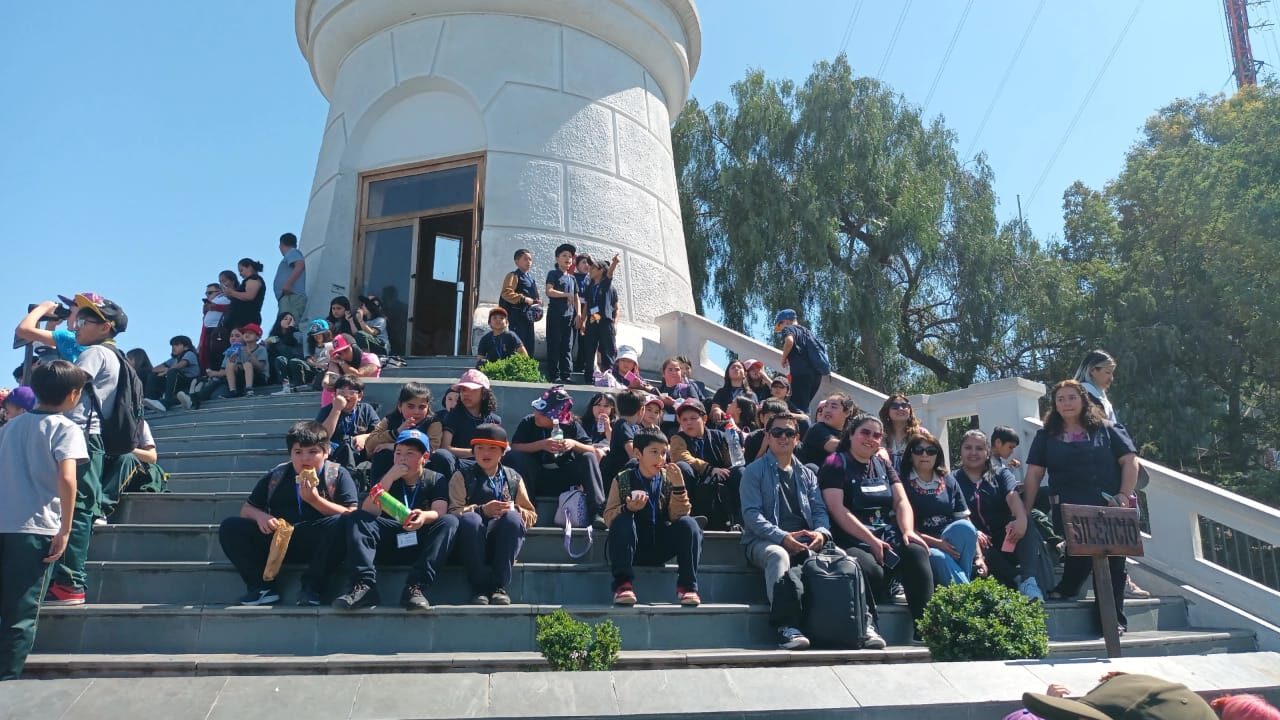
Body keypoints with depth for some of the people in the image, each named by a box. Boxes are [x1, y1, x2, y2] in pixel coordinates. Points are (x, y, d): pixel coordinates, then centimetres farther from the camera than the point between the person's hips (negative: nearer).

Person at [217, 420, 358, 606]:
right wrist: (259, 516, -8)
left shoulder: (337, 474, 2)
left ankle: (311, 587, -23)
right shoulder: (276, 476, 11)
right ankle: (262, 586, -16)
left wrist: (315, 500, -18)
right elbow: (246, 509, 16)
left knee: (341, 524, -33)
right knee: (229, 527, -10)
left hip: (317, 544, -3)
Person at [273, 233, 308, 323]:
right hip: (289, 297, 10)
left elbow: (300, 265, -17)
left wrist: (288, 284, -23)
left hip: (291, 297, -10)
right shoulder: (292, 254, 33)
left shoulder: (292, 252, 3)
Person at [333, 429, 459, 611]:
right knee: (356, 518, -17)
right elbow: (368, 513, -4)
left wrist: (424, 516, -35)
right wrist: (389, 478, -13)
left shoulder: (436, 480, 9)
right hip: (389, 543, 2)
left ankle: (416, 587, -39)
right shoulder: (388, 478, 13)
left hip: (421, 546, -2)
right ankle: (365, 585, -35)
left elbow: (439, 512, -11)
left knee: (450, 521, -28)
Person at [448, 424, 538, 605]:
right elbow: (453, 512, -3)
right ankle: (480, 587, -27)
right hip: (474, 543, -1)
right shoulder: (462, 476, 13)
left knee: (513, 519, -31)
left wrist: (515, 510, -8)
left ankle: (500, 586, -26)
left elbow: (532, 516, 15)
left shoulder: (513, 478, 19)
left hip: (503, 541, 1)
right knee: (469, 519, -34)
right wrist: (482, 510, -20)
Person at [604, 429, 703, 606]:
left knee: (689, 524, -22)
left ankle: (687, 585, -18)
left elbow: (678, 517, -5)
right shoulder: (623, 479, 1)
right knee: (622, 520, -29)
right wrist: (628, 508, -27)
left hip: (661, 547, 1)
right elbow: (608, 517, -6)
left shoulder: (668, 479, 4)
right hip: (633, 548, -1)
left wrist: (679, 486, -18)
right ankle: (623, 584, -29)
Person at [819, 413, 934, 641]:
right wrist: (871, 540, -17)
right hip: (852, 541, -5)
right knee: (869, 568, -35)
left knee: (918, 553, -25)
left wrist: (908, 531, -9)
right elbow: (837, 509, -9)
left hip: (889, 537, 5)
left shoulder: (884, 464, 22)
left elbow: (901, 501, 12)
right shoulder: (835, 464, 3)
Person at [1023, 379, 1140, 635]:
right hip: (1069, 512, 0)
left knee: (1112, 563, -1)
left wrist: (1125, 494, -10)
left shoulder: (1106, 430, 12)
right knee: (1079, 556, -14)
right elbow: (1033, 475, 9)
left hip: (1109, 509, 0)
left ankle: (1113, 620, 10)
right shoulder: (1046, 436, 13)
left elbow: (1130, 461, 5)